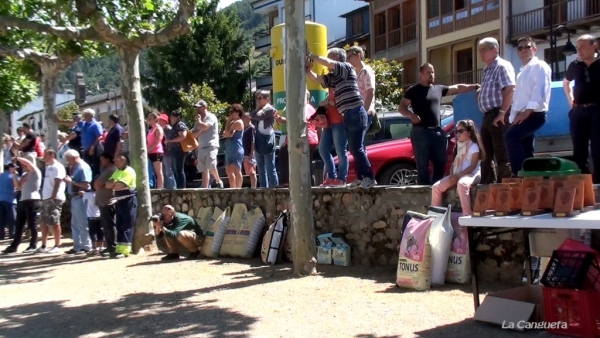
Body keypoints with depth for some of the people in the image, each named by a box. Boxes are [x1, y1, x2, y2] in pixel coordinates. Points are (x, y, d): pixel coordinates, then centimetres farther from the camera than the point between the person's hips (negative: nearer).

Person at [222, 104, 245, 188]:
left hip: (237, 150, -10)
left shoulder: (238, 122, -8)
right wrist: (229, 134, -10)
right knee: (229, 171, 10)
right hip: (229, 150, 10)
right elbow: (224, 134, 11)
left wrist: (228, 121, -4)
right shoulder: (232, 122, 21)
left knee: (236, 171, -11)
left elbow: (227, 132, -11)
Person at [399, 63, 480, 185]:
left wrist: (475, 86, 14)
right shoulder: (413, 90, 2)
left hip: (438, 131, 5)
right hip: (421, 131, -5)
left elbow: (457, 88, 20)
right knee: (422, 164, -5)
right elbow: (401, 108, -2)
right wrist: (411, 115, -20)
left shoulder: (439, 89, 16)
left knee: (440, 163, 6)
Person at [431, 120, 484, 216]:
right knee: (436, 187, -11)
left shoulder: (474, 146, -4)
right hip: (457, 175, 7)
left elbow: (472, 166, -12)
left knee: (461, 184, -42)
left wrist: (458, 176, -20)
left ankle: (467, 214, -40)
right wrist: (452, 175, -4)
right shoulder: (459, 146, 19)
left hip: (471, 174, -7)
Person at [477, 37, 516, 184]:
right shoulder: (487, 70, 21)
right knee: (487, 155, 13)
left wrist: (502, 113, -22)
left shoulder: (502, 66, -9)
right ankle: (487, 185, 19)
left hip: (498, 115, -10)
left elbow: (510, 90, -19)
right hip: (488, 116, 10)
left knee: (502, 155, -8)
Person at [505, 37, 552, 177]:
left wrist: (527, 111, -25)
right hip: (522, 116, 9)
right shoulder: (522, 72, 24)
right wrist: (513, 117, 13)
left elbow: (540, 90, -17)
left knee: (510, 135, -28)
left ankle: (518, 174, -27)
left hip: (535, 114, -9)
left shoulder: (539, 66, -3)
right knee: (526, 152, 6)